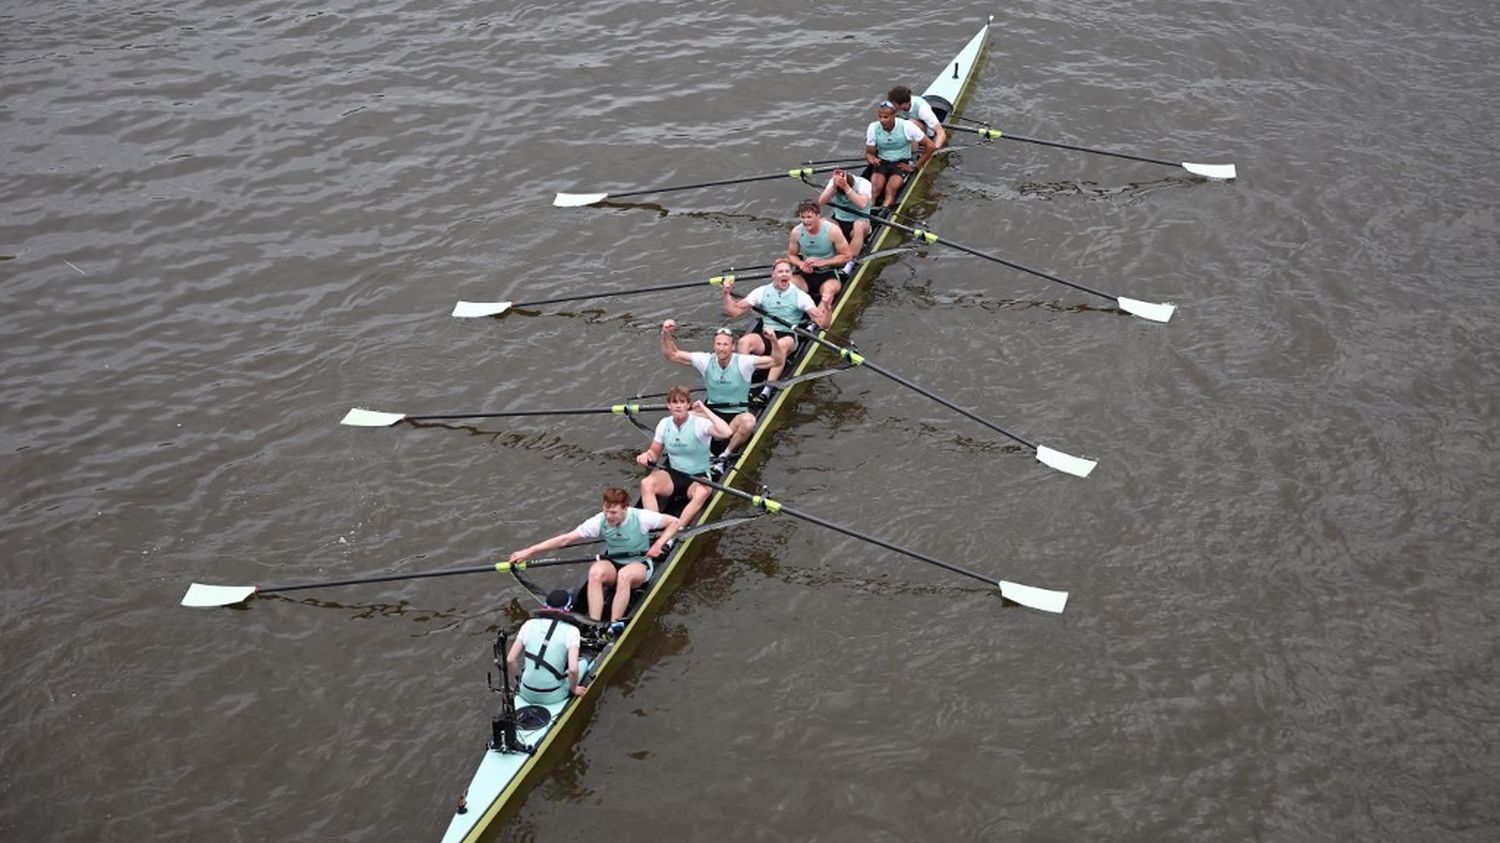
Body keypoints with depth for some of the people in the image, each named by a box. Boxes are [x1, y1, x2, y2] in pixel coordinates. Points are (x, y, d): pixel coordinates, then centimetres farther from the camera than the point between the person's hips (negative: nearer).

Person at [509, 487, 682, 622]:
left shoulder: (640, 518, -17)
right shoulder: (600, 521, -12)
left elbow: (675, 522, -5)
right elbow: (565, 539, -10)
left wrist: (659, 544, -18)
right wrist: (529, 551, -11)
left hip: (640, 564, -3)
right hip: (612, 564, 3)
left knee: (625, 575, -39)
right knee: (595, 571, -33)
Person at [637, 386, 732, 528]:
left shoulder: (699, 423, -13)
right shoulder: (665, 424, 2)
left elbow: (726, 433, -32)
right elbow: (654, 452, 14)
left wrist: (706, 411, -26)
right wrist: (646, 456, -11)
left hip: (698, 477, -4)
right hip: (673, 475, 4)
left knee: (702, 493, -38)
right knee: (646, 483, -26)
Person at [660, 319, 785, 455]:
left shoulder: (743, 362, -12)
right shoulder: (706, 361, -4)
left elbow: (778, 361, -19)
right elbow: (672, 355, -2)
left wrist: (773, 340, -36)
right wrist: (666, 334, -18)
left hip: (738, 414, -2)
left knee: (748, 420, -37)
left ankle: (727, 454, -14)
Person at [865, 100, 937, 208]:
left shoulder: (906, 126, -14)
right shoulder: (873, 128, -5)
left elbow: (931, 146, -10)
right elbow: (869, 153, 3)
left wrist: (916, 167, -6)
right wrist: (872, 159, -23)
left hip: (902, 163, -3)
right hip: (882, 162, 3)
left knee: (891, 189, -32)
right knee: (875, 188, -29)